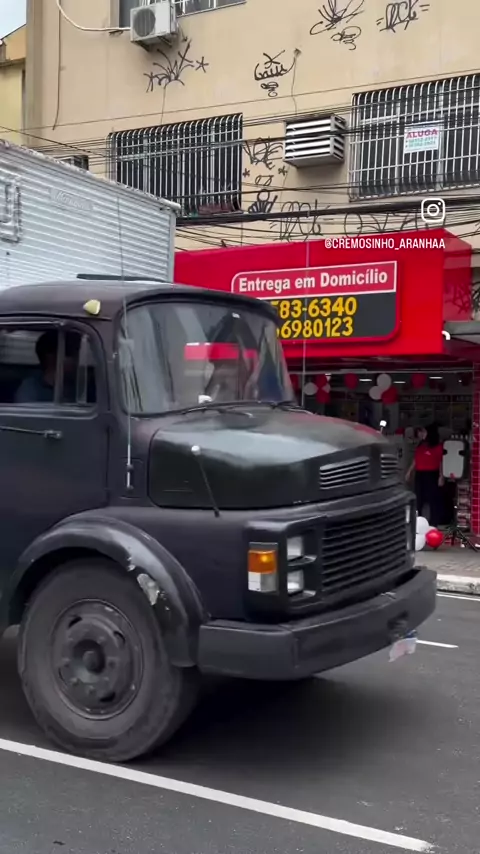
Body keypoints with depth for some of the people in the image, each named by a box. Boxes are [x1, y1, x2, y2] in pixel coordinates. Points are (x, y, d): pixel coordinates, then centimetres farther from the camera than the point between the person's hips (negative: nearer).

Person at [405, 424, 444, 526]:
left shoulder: (438, 446, -7)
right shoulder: (420, 446, 13)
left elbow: (441, 462, -9)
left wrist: (441, 476, -14)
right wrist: (409, 472, 16)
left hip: (432, 475, -7)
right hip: (420, 475, 7)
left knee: (433, 499, -3)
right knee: (418, 499, 11)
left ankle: (434, 524, 3)